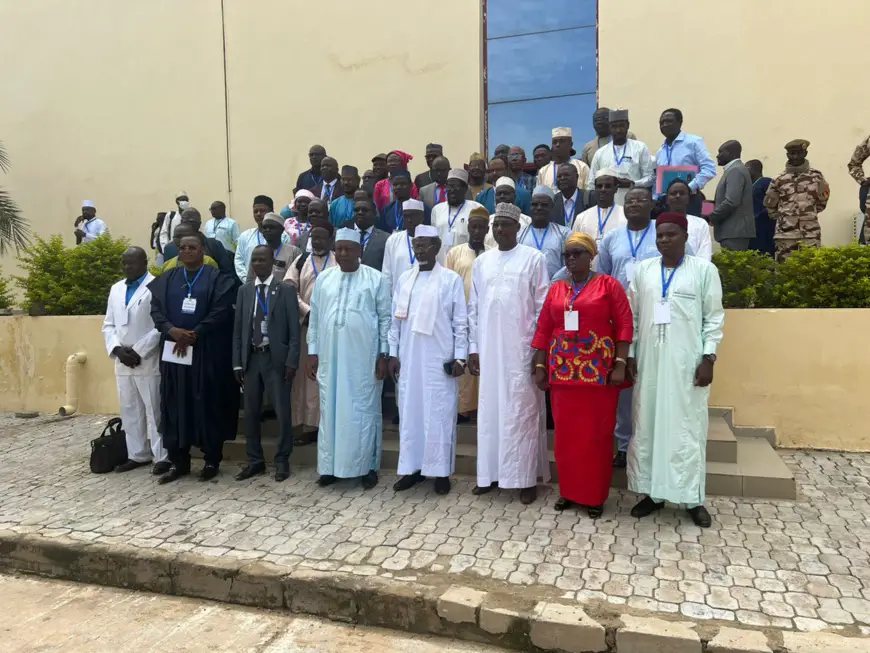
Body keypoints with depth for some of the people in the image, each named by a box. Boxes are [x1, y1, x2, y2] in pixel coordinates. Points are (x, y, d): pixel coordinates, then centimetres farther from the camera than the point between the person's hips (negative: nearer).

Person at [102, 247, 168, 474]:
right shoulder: (116, 289, 15)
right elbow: (108, 325, 15)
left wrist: (138, 352, -15)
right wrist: (117, 349, -2)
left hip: (148, 362, -7)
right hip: (122, 362, 7)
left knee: (154, 411, -1)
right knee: (129, 411, 13)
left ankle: (161, 457, 8)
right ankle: (137, 454, 24)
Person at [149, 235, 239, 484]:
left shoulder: (217, 278, 1)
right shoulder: (166, 279, 13)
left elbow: (221, 311, -10)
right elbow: (156, 309, 3)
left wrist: (194, 334, -16)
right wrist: (172, 330, -15)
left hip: (207, 352, -4)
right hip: (173, 350, 4)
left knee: (208, 404, 1)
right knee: (175, 405, 6)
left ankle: (212, 459, 12)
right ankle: (178, 461, 16)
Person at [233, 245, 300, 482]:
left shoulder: (286, 289, -1)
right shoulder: (244, 290, 10)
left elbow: (294, 329, -5)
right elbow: (238, 329, 9)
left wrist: (292, 361, -12)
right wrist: (237, 362, 3)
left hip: (276, 358, -4)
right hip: (251, 357, 4)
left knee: (282, 412, 1)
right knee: (250, 412, 9)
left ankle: (282, 461, 15)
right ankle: (255, 461, 22)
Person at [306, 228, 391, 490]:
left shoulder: (376, 279, 0)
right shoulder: (323, 278, 10)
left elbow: (385, 318, 0)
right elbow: (314, 318, 11)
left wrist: (383, 355, -5)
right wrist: (312, 352, 7)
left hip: (364, 356, -3)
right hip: (330, 356, 3)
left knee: (364, 409, 4)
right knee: (330, 409, 8)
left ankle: (367, 466, 15)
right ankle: (331, 466, 19)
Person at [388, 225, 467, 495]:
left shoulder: (451, 279, -2)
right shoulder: (404, 278, 9)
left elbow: (460, 322, -2)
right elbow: (395, 319, 11)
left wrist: (460, 357, -6)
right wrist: (393, 353, 7)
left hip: (440, 359, -3)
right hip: (408, 358, 4)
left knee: (439, 414, 2)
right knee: (410, 412, 8)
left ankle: (441, 471, 13)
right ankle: (412, 467, 20)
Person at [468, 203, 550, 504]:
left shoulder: (533, 258, -1)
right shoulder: (481, 261, 11)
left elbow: (542, 306, -2)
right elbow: (473, 307, 12)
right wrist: (473, 347, 7)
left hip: (522, 349, -4)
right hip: (488, 349, 4)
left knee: (522, 412, 1)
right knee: (489, 410, 8)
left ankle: (526, 478, 10)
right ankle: (490, 473, 19)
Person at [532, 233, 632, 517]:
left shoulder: (609, 285, 0)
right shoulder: (556, 289, 11)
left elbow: (624, 325, -6)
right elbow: (543, 330, 9)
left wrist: (620, 364, -13)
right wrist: (540, 366, 4)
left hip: (598, 370, -3)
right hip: (562, 370, 4)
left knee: (596, 433, 4)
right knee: (566, 432, 9)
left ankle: (595, 495, 16)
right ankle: (568, 490, 23)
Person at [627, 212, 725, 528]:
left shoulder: (704, 270, 1)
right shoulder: (643, 270, 8)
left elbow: (714, 318, 0)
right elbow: (632, 316, 8)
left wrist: (708, 357, -7)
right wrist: (629, 354, 4)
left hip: (687, 362, -3)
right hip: (649, 361, 3)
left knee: (687, 427, 2)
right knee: (647, 425, 7)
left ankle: (693, 498, 15)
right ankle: (652, 492, 20)